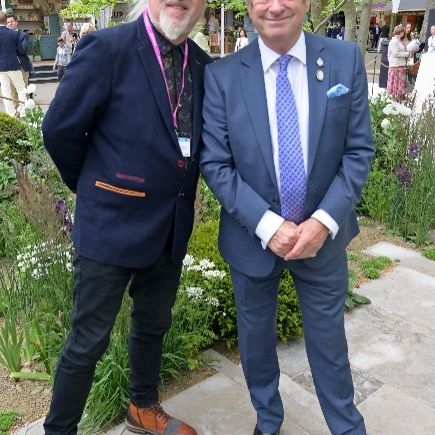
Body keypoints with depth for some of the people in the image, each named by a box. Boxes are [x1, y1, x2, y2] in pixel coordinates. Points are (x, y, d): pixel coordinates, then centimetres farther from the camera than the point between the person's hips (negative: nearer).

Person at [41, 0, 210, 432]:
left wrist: (172, 187, 6)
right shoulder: (106, 47, -14)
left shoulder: (202, 64, 3)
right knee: (88, 340, 8)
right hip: (111, 225, -6)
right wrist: (93, 186, 2)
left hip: (172, 229, 6)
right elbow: (59, 129, -9)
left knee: (153, 326, 23)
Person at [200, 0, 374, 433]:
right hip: (252, 237, 0)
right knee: (256, 338, 18)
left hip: (322, 234, 1)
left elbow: (358, 151, -4)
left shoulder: (346, 59, -5)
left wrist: (324, 220, -16)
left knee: (329, 341, 16)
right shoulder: (221, 75, -8)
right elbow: (214, 164, -9)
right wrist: (266, 224, -19)